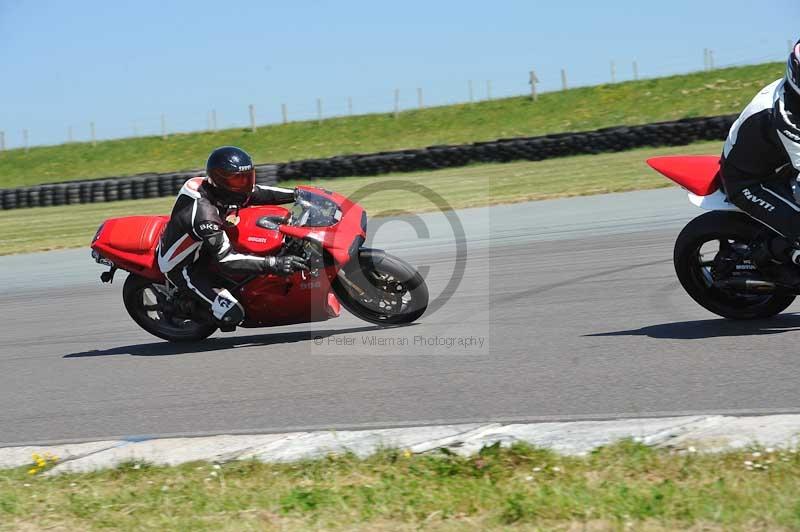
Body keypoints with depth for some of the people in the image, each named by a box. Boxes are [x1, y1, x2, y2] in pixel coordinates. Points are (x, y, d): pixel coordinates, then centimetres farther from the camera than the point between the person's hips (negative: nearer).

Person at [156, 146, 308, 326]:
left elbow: (257, 193, 3)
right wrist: (273, 264, -46)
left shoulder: (216, 188, -11)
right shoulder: (203, 213, -37)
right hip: (183, 268, -9)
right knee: (232, 315, -21)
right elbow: (226, 259, -40)